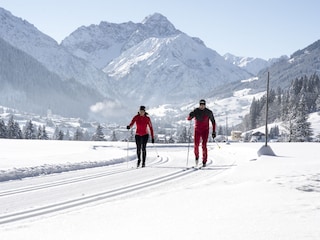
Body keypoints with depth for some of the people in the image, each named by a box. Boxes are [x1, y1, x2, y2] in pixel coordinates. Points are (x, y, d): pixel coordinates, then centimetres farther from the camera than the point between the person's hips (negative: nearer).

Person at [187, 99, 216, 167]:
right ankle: (196, 156, 29)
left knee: (204, 145, -13)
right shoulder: (196, 111, -4)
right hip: (197, 130, 1)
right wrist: (191, 115, -32)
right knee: (196, 145, -1)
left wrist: (214, 132, 1)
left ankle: (204, 162, -7)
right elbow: (188, 118, -8)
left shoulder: (208, 112, -6)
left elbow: (213, 122, 4)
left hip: (205, 130, -1)